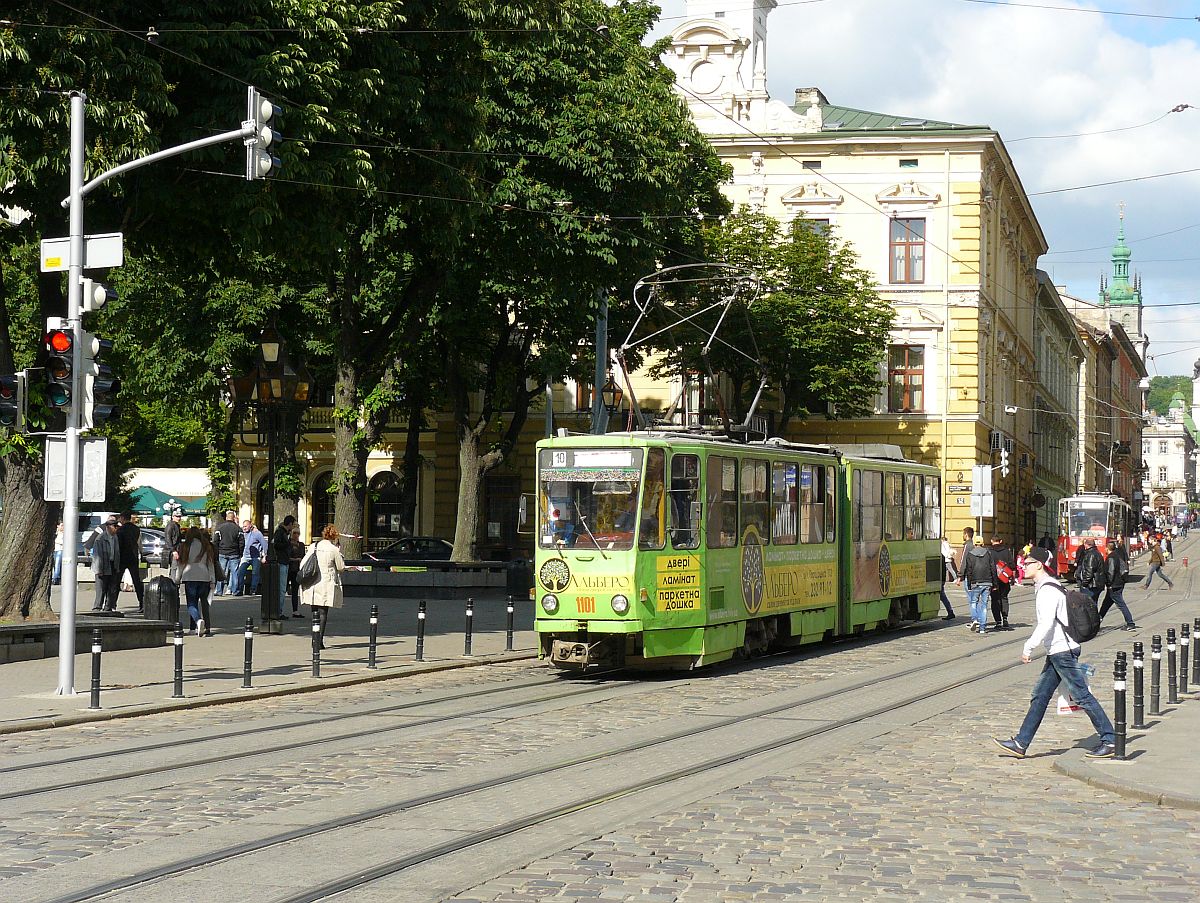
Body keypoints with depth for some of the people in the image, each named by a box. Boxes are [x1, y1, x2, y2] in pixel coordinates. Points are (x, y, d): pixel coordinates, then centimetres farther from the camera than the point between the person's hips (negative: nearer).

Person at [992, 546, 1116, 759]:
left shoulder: (1048, 590, -16)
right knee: (1039, 696, 9)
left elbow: (1046, 623, -24)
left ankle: (1109, 741, 0)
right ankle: (1021, 743, 11)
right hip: (1056, 653, 10)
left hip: (1063, 651, -10)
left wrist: (1029, 647, -21)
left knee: (1082, 696, -5)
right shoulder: (1045, 587, 16)